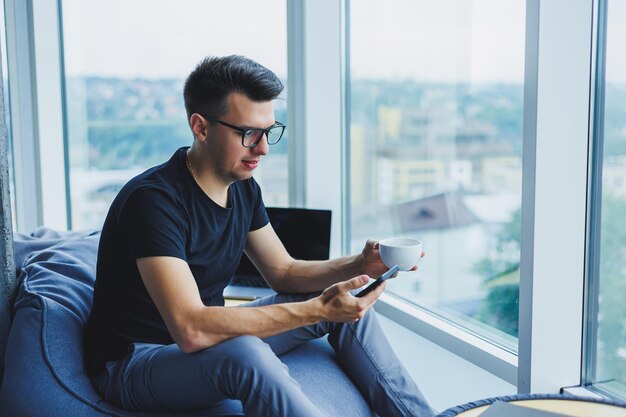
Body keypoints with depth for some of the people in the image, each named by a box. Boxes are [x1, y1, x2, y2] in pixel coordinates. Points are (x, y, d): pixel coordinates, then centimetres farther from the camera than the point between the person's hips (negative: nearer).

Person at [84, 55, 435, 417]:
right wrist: (317, 310, -38)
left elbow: (284, 272, 7)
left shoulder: (243, 187, 0)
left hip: (209, 338, 8)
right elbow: (191, 330, -36)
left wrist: (360, 265, -12)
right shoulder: (154, 200, -27)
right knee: (247, 354, -39)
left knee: (349, 304, -1)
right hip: (133, 361, -8)